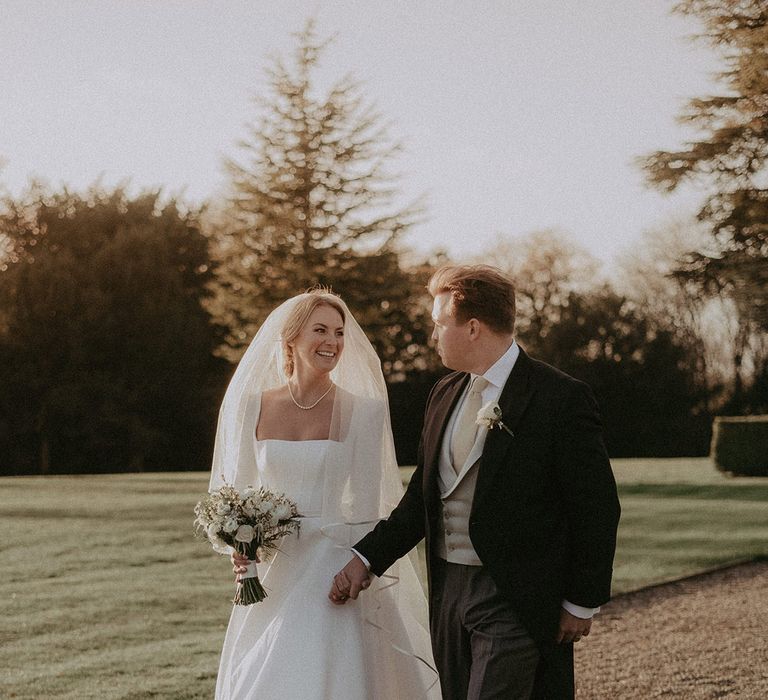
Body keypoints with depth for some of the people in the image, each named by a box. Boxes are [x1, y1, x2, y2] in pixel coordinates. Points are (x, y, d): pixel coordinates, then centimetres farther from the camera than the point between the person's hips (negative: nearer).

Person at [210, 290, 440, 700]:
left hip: (332, 573, -3)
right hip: (269, 577, 3)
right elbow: (235, 491, 11)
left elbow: (366, 508, -2)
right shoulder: (252, 405, 3)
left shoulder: (362, 411, -4)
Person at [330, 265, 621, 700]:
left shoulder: (562, 399, -11)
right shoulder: (444, 395, 11)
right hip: (449, 593, 7)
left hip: (517, 602, -7)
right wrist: (367, 558, 2)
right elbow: (422, 498, 13)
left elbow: (596, 509, -9)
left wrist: (583, 603, -8)